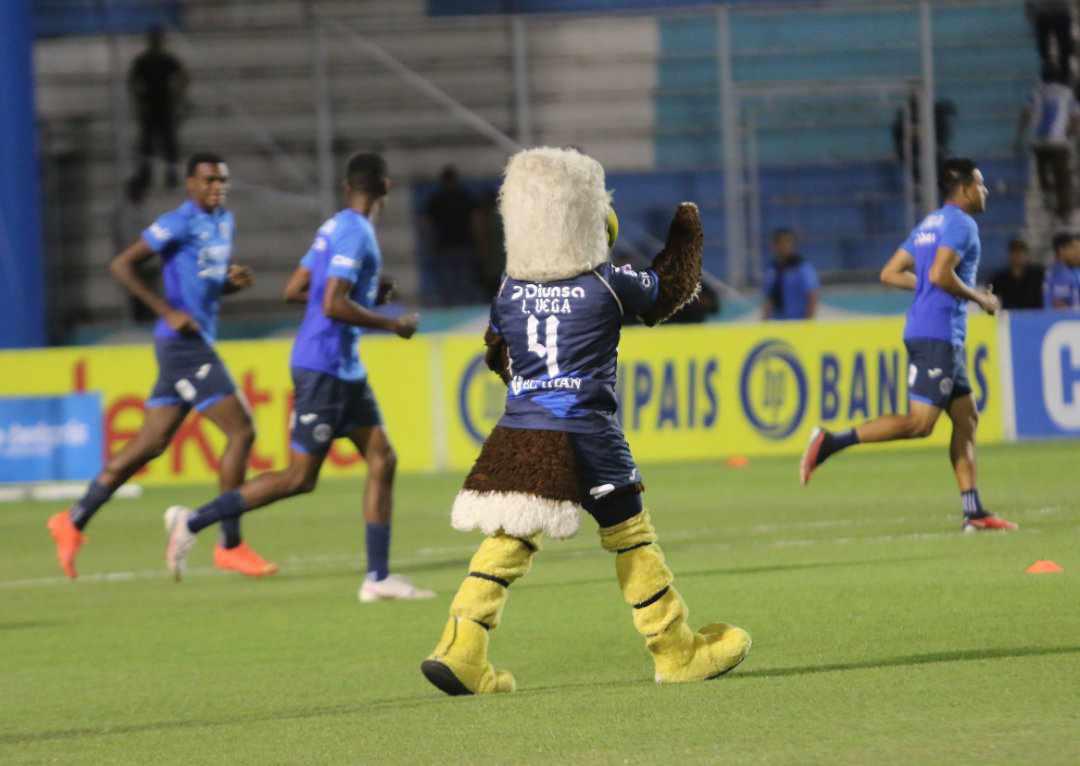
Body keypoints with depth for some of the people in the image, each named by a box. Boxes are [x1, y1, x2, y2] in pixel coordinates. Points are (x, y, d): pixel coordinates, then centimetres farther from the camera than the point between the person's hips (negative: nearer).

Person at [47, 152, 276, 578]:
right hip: (183, 344, -9)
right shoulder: (179, 224, -12)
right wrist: (167, 311, -18)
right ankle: (230, 546, -7)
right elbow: (121, 265, -13)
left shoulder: (224, 222, 15)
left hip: (198, 343, 9)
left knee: (151, 443, 11)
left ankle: (74, 522, 18)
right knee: (241, 431, -11)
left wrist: (236, 280, 3)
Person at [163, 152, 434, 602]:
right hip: (323, 367, -10)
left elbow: (294, 290, 17)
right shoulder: (354, 234, -17)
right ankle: (193, 522, 1)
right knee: (299, 478, -6)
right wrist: (393, 325, -14)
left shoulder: (336, 228, 12)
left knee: (382, 461, 5)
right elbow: (334, 306, -25)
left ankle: (378, 577, 4)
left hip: (345, 370, 10)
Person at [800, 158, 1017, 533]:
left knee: (966, 418, 10)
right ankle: (830, 442, -17)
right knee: (919, 423, -14)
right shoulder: (961, 224, -9)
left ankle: (974, 512, 8)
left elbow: (890, 274, 17)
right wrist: (979, 298, -9)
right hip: (937, 336, -10)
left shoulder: (929, 224, 19)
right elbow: (941, 274, -23)